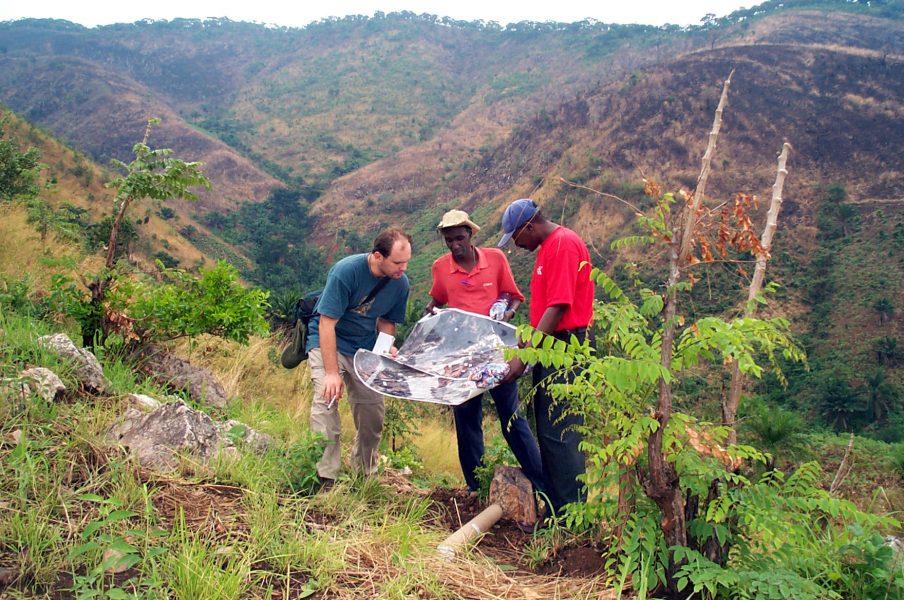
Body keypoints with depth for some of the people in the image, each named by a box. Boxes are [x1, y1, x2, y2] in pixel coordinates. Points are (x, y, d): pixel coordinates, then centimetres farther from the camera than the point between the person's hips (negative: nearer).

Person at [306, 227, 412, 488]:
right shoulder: (346, 271, -27)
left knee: (373, 412, 3)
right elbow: (327, 323, -26)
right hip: (327, 341, -4)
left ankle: (365, 476, 25)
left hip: (364, 346, 5)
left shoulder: (400, 283, -11)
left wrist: (387, 346, -16)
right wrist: (332, 373, -30)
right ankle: (325, 478, -16)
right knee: (327, 399, -23)